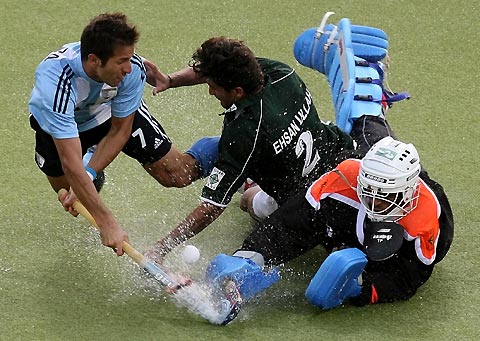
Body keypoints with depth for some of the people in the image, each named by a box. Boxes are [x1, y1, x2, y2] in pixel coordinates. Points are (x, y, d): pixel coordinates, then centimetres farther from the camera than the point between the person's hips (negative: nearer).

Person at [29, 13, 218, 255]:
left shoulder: (132, 69, -35)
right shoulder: (55, 83, -45)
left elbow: (119, 131, -19)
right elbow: (71, 164, -48)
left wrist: (87, 176, -29)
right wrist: (107, 224, -51)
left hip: (118, 113, 1)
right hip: (58, 124, -1)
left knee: (177, 176, -7)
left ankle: (209, 152, 25)